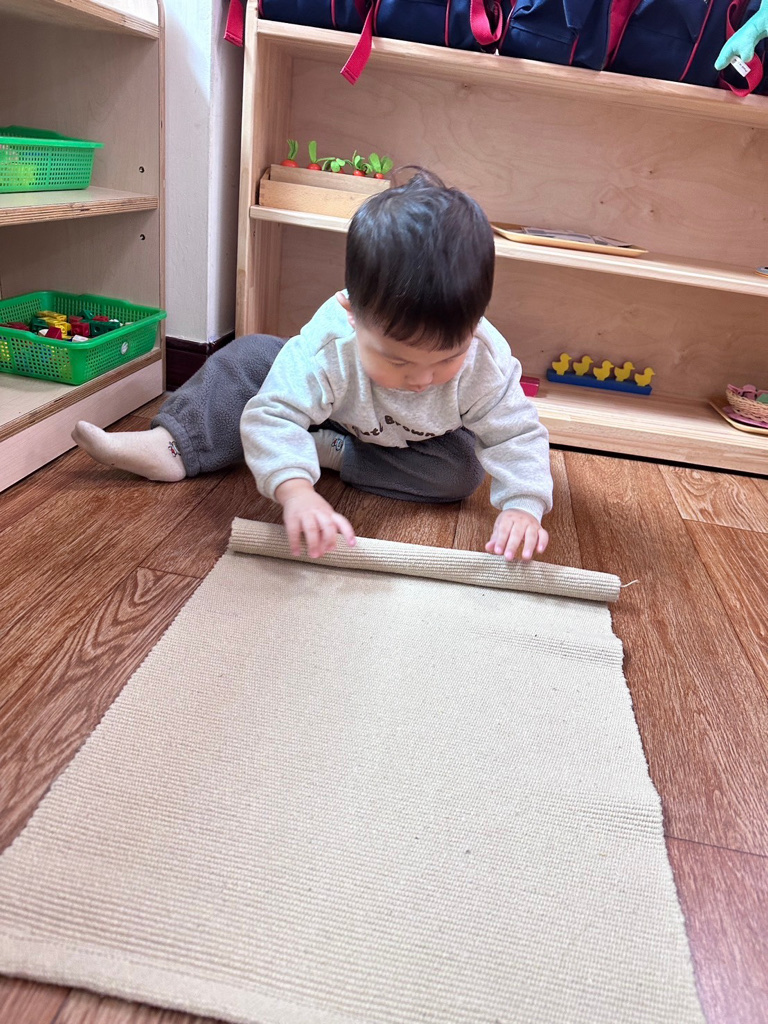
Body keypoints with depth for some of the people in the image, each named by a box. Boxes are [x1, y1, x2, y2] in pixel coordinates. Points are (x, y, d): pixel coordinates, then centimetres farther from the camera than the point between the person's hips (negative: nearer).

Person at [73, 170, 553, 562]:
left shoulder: (486, 359, -35)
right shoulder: (327, 346, -41)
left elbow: (518, 434, -27)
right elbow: (273, 415, -45)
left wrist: (523, 505, -45)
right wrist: (295, 489, -63)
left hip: (417, 441, 1)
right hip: (328, 414, 0)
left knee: (463, 468, -29)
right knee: (251, 358, -17)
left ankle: (328, 453, -21)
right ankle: (170, 448, -17)